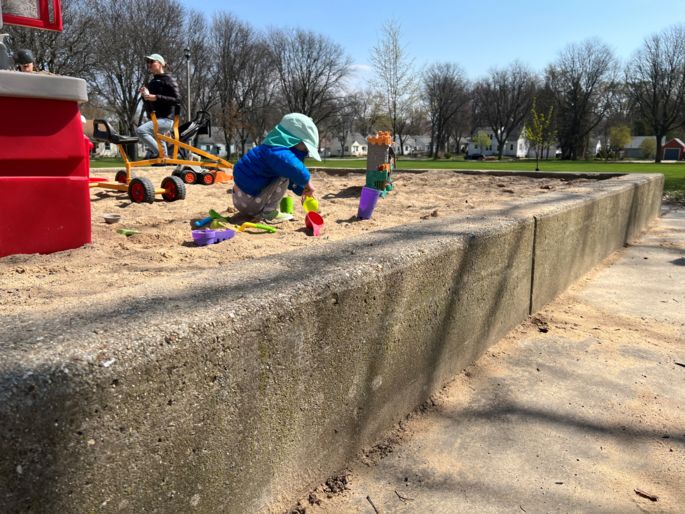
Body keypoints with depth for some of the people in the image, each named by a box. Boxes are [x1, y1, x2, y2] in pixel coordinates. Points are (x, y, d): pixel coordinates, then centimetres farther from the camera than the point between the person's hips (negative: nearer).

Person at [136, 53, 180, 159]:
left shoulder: (168, 79, -3)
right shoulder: (151, 83, 20)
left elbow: (177, 100, -15)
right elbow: (147, 105, 23)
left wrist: (156, 98, -21)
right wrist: (144, 96, 1)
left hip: (165, 119, -9)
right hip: (154, 119, 9)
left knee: (140, 130, -28)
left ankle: (160, 153, -18)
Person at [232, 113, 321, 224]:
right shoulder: (274, 151, -22)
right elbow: (291, 165, -45)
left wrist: (302, 190, 14)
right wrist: (307, 181, -31)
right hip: (247, 201, -10)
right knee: (285, 175, -18)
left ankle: (259, 211, 18)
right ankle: (270, 213, -12)